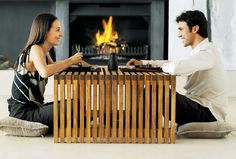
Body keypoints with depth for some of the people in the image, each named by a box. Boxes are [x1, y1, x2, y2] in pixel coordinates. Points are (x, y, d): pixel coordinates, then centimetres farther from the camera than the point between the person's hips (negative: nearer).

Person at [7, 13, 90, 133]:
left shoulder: (44, 52, 9)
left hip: (34, 107, 10)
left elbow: (52, 65, 30)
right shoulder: (35, 49, -16)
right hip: (23, 111, -10)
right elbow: (45, 72, -36)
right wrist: (71, 60, -22)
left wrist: (76, 61, 12)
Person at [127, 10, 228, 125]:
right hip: (198, 107, 10)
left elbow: (176, 69, -33)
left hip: (208, 114, -10)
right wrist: (142, 62, 22)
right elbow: (174, 64, 28)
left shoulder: (207, 53, -17)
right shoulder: (200, 51, 16)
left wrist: (162, 65, -10)